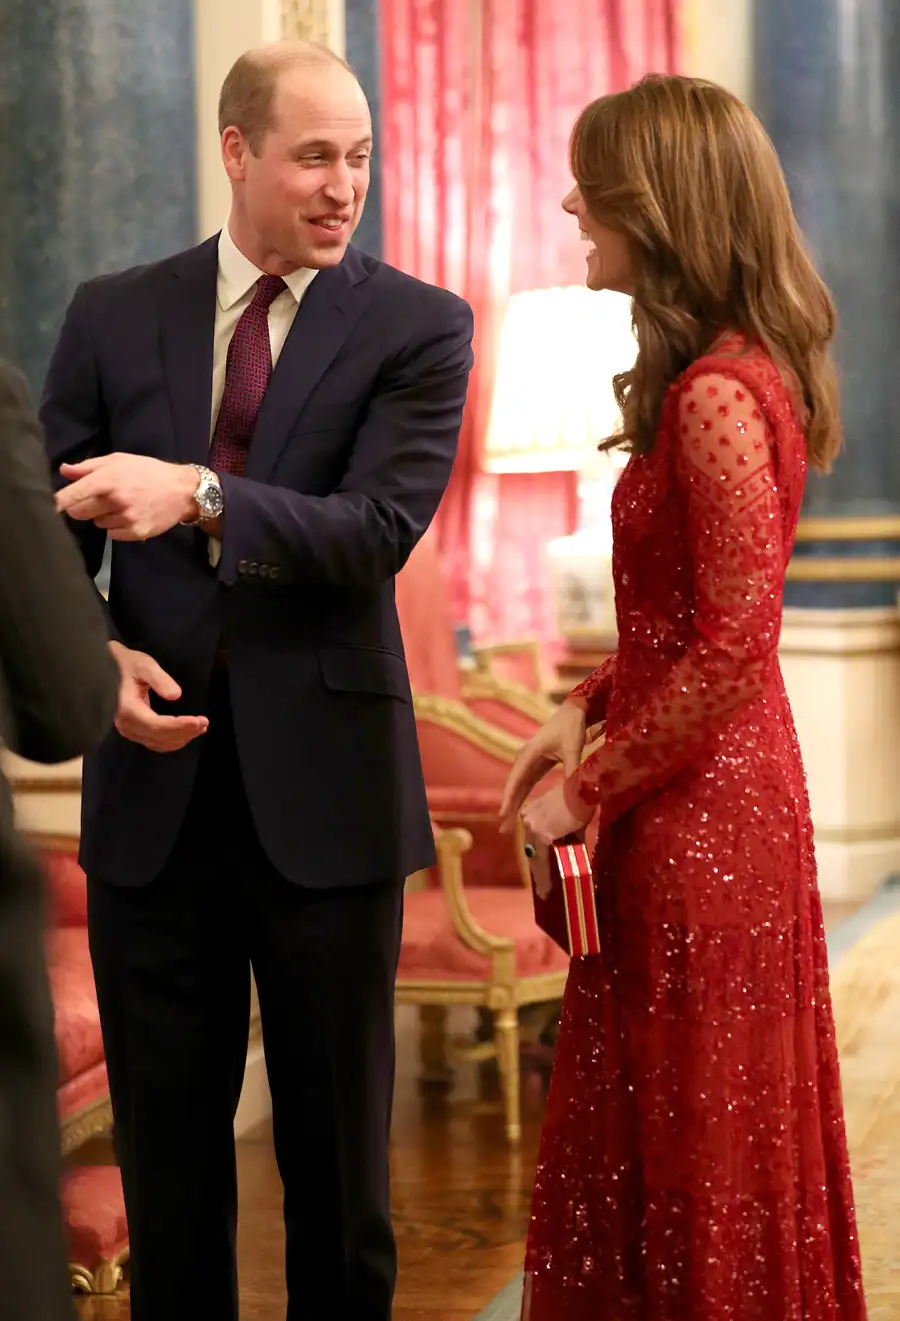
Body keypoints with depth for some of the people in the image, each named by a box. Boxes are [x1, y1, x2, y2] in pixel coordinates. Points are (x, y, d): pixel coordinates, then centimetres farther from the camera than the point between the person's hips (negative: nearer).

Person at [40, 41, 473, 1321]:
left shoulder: (417, 327, -3)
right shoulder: (113, 316, 5)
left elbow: (379, 531, -15)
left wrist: (199, 494, -28)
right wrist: (99, 656, -14)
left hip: (323, 786, -2)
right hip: (155, 782, 2)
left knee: (338, 1143, 10)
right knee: (165, 1133, 13)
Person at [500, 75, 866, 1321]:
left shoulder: (715, 396, -20)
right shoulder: (729, 375, 9)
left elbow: (732, 651, -23)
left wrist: (591, 787, -14)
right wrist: (584, 710, 7)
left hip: (698, 814, -9)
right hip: (692, 805, 9)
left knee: (699, 1145, 5)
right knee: (641, 1128, 19)